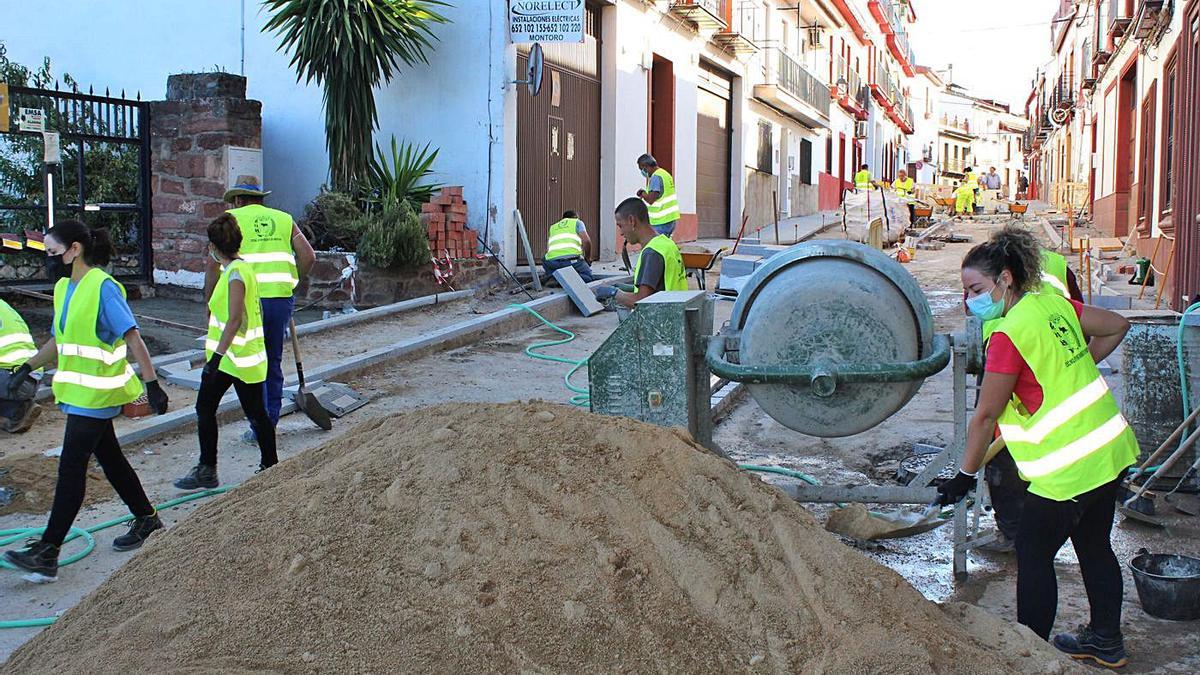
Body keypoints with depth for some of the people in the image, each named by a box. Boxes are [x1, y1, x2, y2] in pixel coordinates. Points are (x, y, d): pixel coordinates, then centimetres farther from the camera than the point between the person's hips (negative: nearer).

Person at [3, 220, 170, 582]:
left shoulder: (103, 287, -17)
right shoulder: (64, 288, 9)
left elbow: (133, 338, -18)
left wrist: (152, 385, -20)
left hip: (95, 394, -9)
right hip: (78, 391, 9)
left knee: (71, 468, -8)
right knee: (109, 458, 17)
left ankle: (47, 552, -6)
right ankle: (146, 519, 33)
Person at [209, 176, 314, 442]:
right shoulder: (283, 219, 15)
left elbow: (214, 265, -3)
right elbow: (308, 256, 5)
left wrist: (209, 304, 4)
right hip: (281, 300, 4)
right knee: (273, 364, 15)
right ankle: (270, 425, 20)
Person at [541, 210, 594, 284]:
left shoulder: (553, 227, 34)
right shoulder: (577, 222, 21)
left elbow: (548, 249, 25)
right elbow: (586, 241, 4)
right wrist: (587, 258, 18)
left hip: (552, 260, 4)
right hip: (571, 258, -4)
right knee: (588, 277, 6)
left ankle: (552, 277, 9)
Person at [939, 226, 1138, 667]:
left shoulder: (1009, 334, -20)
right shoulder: (1052, 304, 3)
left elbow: (985, 416, -15)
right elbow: (1116, 326, 18)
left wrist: (965, 476, -6)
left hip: (1068, 468, -9)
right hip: (1110, 448, 9)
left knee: (1033, 555, 4)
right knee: (1094, 545, 21)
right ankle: (1106, 640, 35)